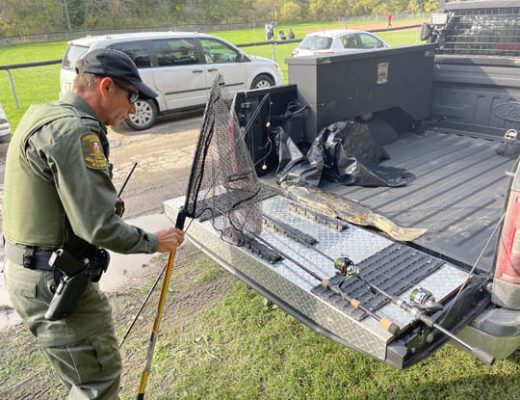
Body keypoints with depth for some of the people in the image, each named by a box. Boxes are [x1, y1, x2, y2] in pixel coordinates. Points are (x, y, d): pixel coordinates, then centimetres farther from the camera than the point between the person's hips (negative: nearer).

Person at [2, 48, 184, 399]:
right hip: (52, 281, -10)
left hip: (37, 271, 10)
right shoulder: (76, 131, -22)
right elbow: (99, 226, -26)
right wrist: (153, 242, -11)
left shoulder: (48, 116, 11)